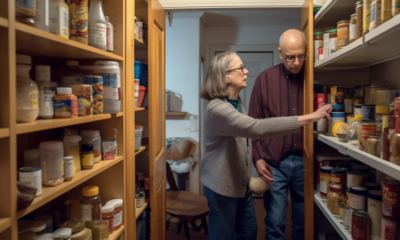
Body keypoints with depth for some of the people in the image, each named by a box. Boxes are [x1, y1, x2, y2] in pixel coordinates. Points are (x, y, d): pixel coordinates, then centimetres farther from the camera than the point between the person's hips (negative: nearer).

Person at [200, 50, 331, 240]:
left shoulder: (236, 102, 6)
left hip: (240, 182, 9)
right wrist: (309, 118, -37)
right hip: (222, 185, -9)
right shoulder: (217, 109, -27)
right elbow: (258, 128, -38)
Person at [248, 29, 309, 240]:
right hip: (274, 162, -1)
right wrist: (258, 158, -5)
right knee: (275, 222, 5)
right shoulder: (265, 79, 0)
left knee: (303, 220, 14)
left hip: (304, 160, 1)